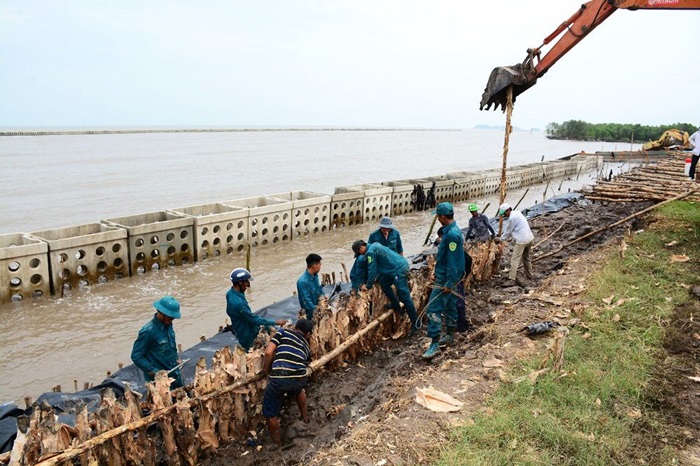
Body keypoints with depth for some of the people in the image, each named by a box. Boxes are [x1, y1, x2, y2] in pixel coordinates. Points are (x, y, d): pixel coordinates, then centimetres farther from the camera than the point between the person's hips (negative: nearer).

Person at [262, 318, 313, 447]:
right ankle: (305, 417, 59)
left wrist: (267, 372, 15)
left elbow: (268, 353, 1)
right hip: (300, 378, 4)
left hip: (279, 379, -4)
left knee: (271, 412, 20)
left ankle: (277, 443, 32)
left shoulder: (284, 332, 14)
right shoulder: (306, 345, 25)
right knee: (298, 389, 42)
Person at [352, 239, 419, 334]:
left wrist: (368, 286, -1)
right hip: (402, 264, 10)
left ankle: (415, 324, -3)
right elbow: (378, 267, 26)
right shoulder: (375, 245, 18)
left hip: (399, 270, -10)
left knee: (405, 297, -7)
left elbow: (372, 270, -12)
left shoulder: (370, 252, -12)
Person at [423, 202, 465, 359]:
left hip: (445, 279, -11)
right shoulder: (453, 230, 8)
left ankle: (434, 345, -8)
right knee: (450, 306, 21)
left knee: (433, 309, -10)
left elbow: (453, 261, -25)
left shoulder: (452, 234, -24)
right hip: (448, 277, 11)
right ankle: (449, 336, 36)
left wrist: (449, 283, -23)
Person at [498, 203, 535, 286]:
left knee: (515, 260, -10)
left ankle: (512, 279, -14)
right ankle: (529, 276, 34)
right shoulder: (517, 213, 14)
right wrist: (510, 238, 18)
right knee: (526, 258, 24)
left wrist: (502, 239, 10)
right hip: (529, 238, 10)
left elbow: (508, 231, -5)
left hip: (521, 240, -10)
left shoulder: (512, 218, -15)